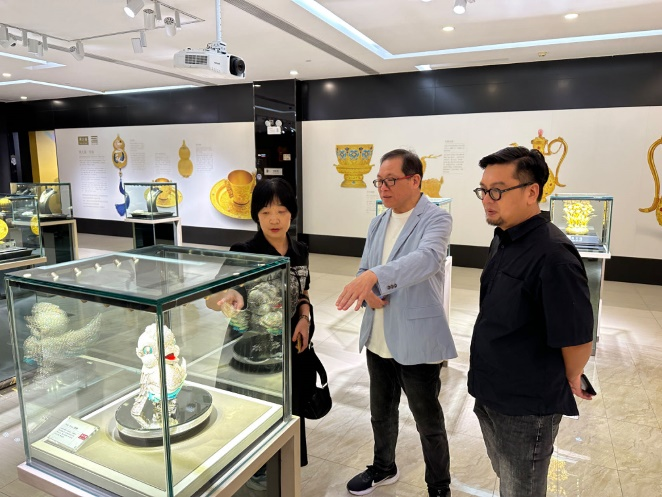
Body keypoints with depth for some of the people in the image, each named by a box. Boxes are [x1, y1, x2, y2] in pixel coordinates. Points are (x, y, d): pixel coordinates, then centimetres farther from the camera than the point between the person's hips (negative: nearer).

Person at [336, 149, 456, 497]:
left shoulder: (436, 219, -13)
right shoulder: (378, 224, 8)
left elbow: (427, 258, -33)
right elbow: (364, 270, 12)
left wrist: (375, 277, -47)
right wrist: (366, 291, -12)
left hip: (417, 341, -6)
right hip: (378, 339, 6)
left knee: (429, 423, 12)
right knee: (381, 413, 23)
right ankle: (384, 467, 48)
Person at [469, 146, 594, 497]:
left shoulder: (552, 254, -26)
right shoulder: (503, 240, 2)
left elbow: (577, 335, -22)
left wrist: (570, 381, -5)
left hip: (527, 405, -8)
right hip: (490, 393, 8)